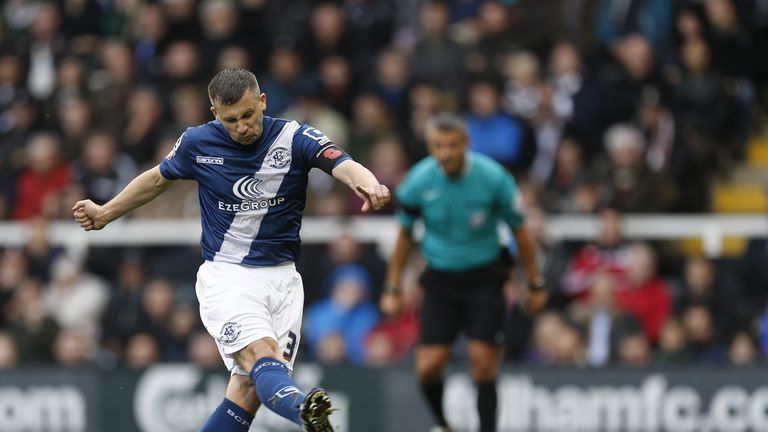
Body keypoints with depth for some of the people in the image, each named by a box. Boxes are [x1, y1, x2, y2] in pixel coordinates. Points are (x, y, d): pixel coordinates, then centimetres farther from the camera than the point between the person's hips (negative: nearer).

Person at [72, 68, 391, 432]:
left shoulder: (295, 138, -7)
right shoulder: (198, 143, -2)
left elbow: (343, 166, -26)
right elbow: (159, 178, 19)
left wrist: (366, 182, -50)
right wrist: (105, 213, 28)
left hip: (281, 277, 2)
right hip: (226, 276, -2)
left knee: (250, 388, -5)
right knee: (260, 353, -29)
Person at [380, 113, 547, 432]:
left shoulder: (493, 178, -15)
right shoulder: (418, 181, -10)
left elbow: (519, 231, -2)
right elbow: (405, 234, 6)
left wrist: (536, 284, 3)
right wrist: (393, 289, 7)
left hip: (484, 278, -1)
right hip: (440, 279, 1)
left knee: (483, 363, -11)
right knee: (428, 367, -7)